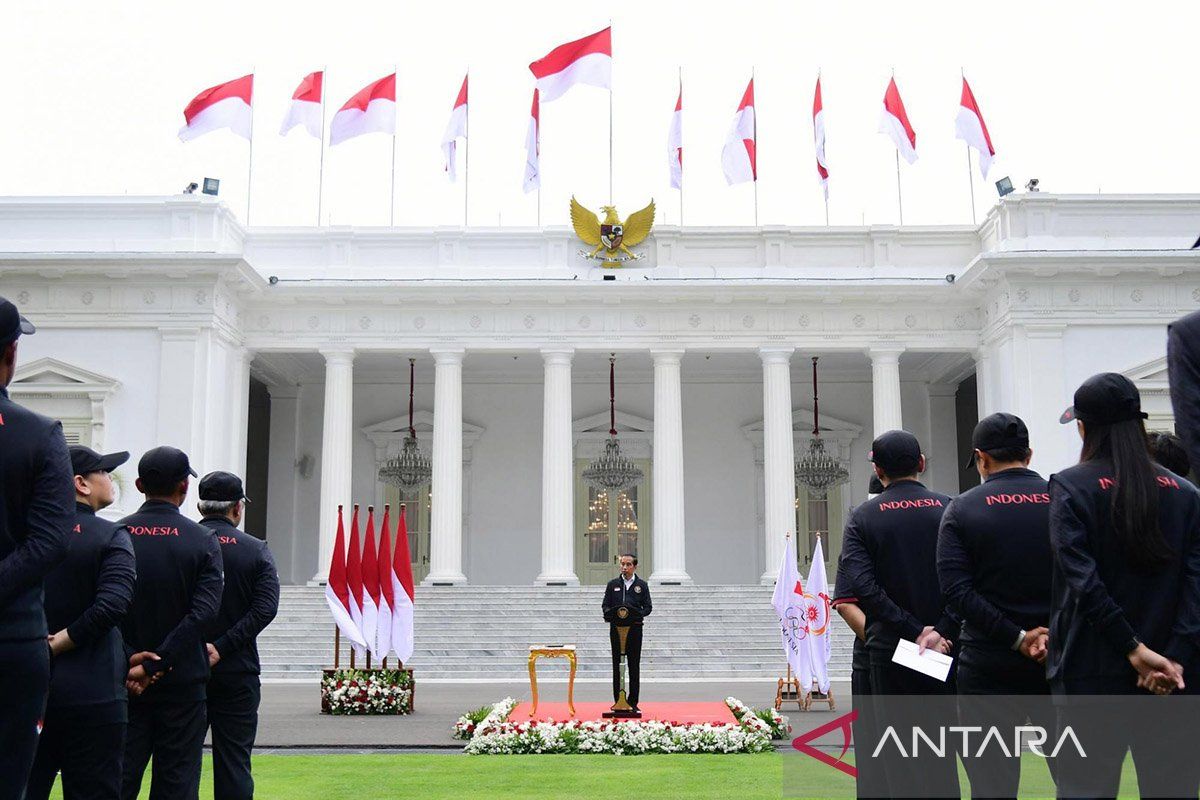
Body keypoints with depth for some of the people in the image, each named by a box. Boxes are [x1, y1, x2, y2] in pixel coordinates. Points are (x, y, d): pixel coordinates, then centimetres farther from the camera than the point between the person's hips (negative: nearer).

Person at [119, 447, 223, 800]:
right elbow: (204, 613, -15)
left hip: (123, 681, 2)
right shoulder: (203, 541, -6)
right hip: (182, 681, -2)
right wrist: (154, 665, -14)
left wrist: (128, 660, -8)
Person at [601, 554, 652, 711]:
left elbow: (648, 607, 4)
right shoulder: (613, 584, 9)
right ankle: (618, 701, 7)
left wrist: (637, 614, -16)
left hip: (634, 629, -1)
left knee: (634, 666, 2)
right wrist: (611, 614, -14)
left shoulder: (642, 585, 7)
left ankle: (633, 702, 8)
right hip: (616, 629, 1)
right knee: (617, 665, 2)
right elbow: (605, 605, 8)